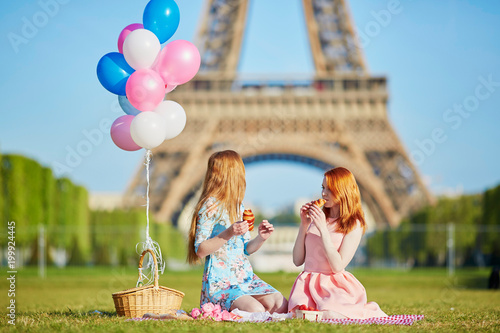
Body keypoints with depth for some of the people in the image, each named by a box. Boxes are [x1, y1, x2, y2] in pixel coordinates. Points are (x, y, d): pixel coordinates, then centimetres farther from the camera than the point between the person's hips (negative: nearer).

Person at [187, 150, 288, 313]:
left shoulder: (238, 207, 15)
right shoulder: (210, 207, -10)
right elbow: (200, 250, -13)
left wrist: (260, 238, -2)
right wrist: (228, 234, -25)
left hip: (245, 276, 8)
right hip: (220, 282, -8)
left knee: (282, 305, -11)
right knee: (256, 311, -29)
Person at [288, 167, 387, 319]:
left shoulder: (354, 225, -2)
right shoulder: (317, 218, 12)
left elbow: (338, 266, -13)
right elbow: (297, 260, 10)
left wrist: (323, 229, -14)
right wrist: (304, 224, 0)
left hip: (335, 285, -2)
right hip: (308, 283, 2)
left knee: (331, 316, -31)